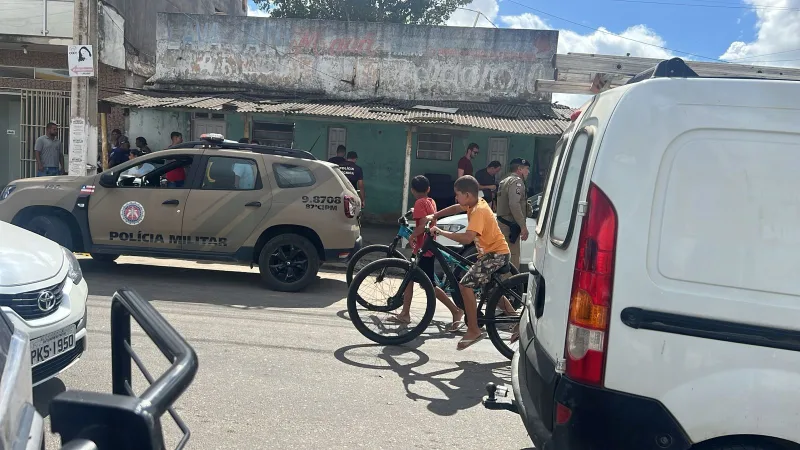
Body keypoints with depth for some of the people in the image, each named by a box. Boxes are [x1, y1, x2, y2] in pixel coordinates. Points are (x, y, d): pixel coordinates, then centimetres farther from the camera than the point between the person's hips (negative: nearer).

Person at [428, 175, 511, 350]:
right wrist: (434, 216, 11)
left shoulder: (478, 211, -24)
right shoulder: (476, 203, 5)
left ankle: (473, 331, -11)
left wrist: (441, 232, -29)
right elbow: (456, 208, 22)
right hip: (493, 251, 11)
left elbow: (467, 238, -36)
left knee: (465, 284, -18)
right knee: (490, 288, 26)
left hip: (496, 254, -11)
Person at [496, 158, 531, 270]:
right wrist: (523, 226, -26)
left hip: (503, 222, 10)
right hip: (510, 225, -10)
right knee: (513, 257, -10)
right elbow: (514, 204, -25)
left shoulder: (505, 181, 21)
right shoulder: (517, 181, -11)